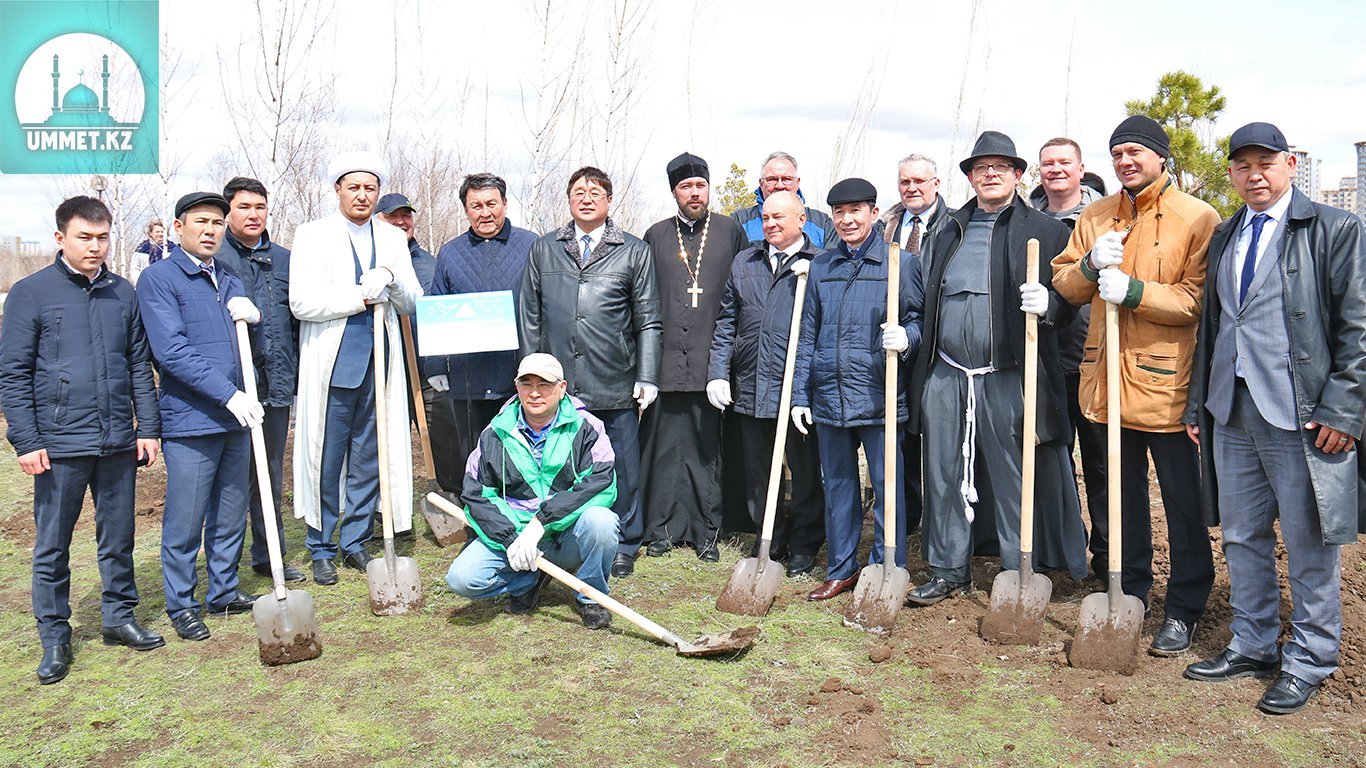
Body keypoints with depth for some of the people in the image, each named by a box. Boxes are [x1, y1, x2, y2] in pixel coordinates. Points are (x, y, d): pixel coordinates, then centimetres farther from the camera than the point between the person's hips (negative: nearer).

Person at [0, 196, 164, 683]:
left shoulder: (123, 294, 7)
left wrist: (148, 428, 6)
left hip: (118, 442, 3)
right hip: (59, 444, -3)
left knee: (119, 537, 13)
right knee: (51, 546, 7)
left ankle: (119, 617, 28)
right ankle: (54, 638, 19)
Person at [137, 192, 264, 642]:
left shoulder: (230, 282, 17)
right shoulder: (159, 278, -5)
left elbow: (255, 346, 21)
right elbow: (172, 352, -15)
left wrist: (252, 316, -2)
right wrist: (230, 395, -20)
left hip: (236, 419, 7)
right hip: (190, 419, -6)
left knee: (230, 517, 14)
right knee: (185, 522, 2)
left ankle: (223, 592, 28)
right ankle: (181, 605, 16)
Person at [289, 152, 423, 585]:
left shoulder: (392, 239, 14)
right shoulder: (313, 235, 1)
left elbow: (412, 302, 10)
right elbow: (302, 303, -9)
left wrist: (390, 279, -10)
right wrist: (362, 297, -10)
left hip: (378, 364, 4)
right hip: (332, 365, -4)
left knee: (368, 458, 9)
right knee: (326, 461, 1)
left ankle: (355, 543, 21)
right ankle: (321, 550, 14)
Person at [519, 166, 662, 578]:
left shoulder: (635, 251, 7)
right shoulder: (543, 249, 12)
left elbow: (648, 322, 5)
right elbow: (529, 317, 13)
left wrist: (647, 377, -2)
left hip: (615, 387, -1)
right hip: (557, 385, 2)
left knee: (620, 471, 5)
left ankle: (623, 548, 20)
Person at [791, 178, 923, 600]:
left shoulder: (901, 263, 1)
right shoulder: (820, 267, 12)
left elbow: (918, 320, 2)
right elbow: (807, 335, 13)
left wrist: (906, 338, -21)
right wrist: (800, 394, 9)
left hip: (878, 395, -4)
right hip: (829, 395, 4)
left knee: (887, 485, 1)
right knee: (837, 485, 13)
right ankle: (841, 569, 25)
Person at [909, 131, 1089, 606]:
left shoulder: (1044, 231, 3)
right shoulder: (950, 233, 18)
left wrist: (1045, 303, -22)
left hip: (1007, 377, -4)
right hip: (946, 375, 5)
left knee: (1015, 480, 1)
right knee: (945, 476, 10)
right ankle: (948, 571, 23)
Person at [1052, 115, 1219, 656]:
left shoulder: (1198, 219, -6)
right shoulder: (1096, 217, 10)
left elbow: (1199, 300, -14)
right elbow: (1064, 283, 9)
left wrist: (1133, 290, -25)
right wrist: (1090, 265, -12)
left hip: (1167, 383, -5)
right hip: (1108, 378, 5)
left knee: (1184, 504, 6)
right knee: (1124, 497, 17)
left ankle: (1184, 610, 20)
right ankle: (1130, 595, 32)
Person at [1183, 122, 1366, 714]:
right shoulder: (1223, 237, 15)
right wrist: (1198, 404, 15)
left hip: (1303, 416, -6)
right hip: (1232, 413, 6)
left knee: (1310, 546, 5)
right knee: (1242, 538, 14)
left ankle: (1307, 662, 20)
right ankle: (1251, 647, 28)